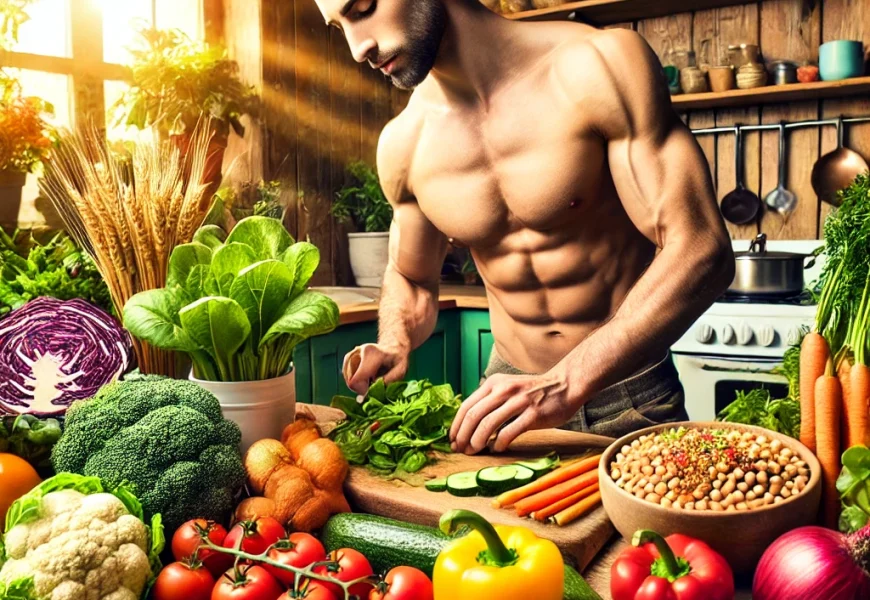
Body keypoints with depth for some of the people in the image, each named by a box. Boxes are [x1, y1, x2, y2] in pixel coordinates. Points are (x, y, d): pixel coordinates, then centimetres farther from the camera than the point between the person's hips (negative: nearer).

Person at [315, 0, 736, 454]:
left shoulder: (601, 65, -18)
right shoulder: (403, 145, -6)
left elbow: (700, 250, -22)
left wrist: (567, 384, -31)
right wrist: (393, 348, -10)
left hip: (635, 400, -2)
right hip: (507, 396, 3)